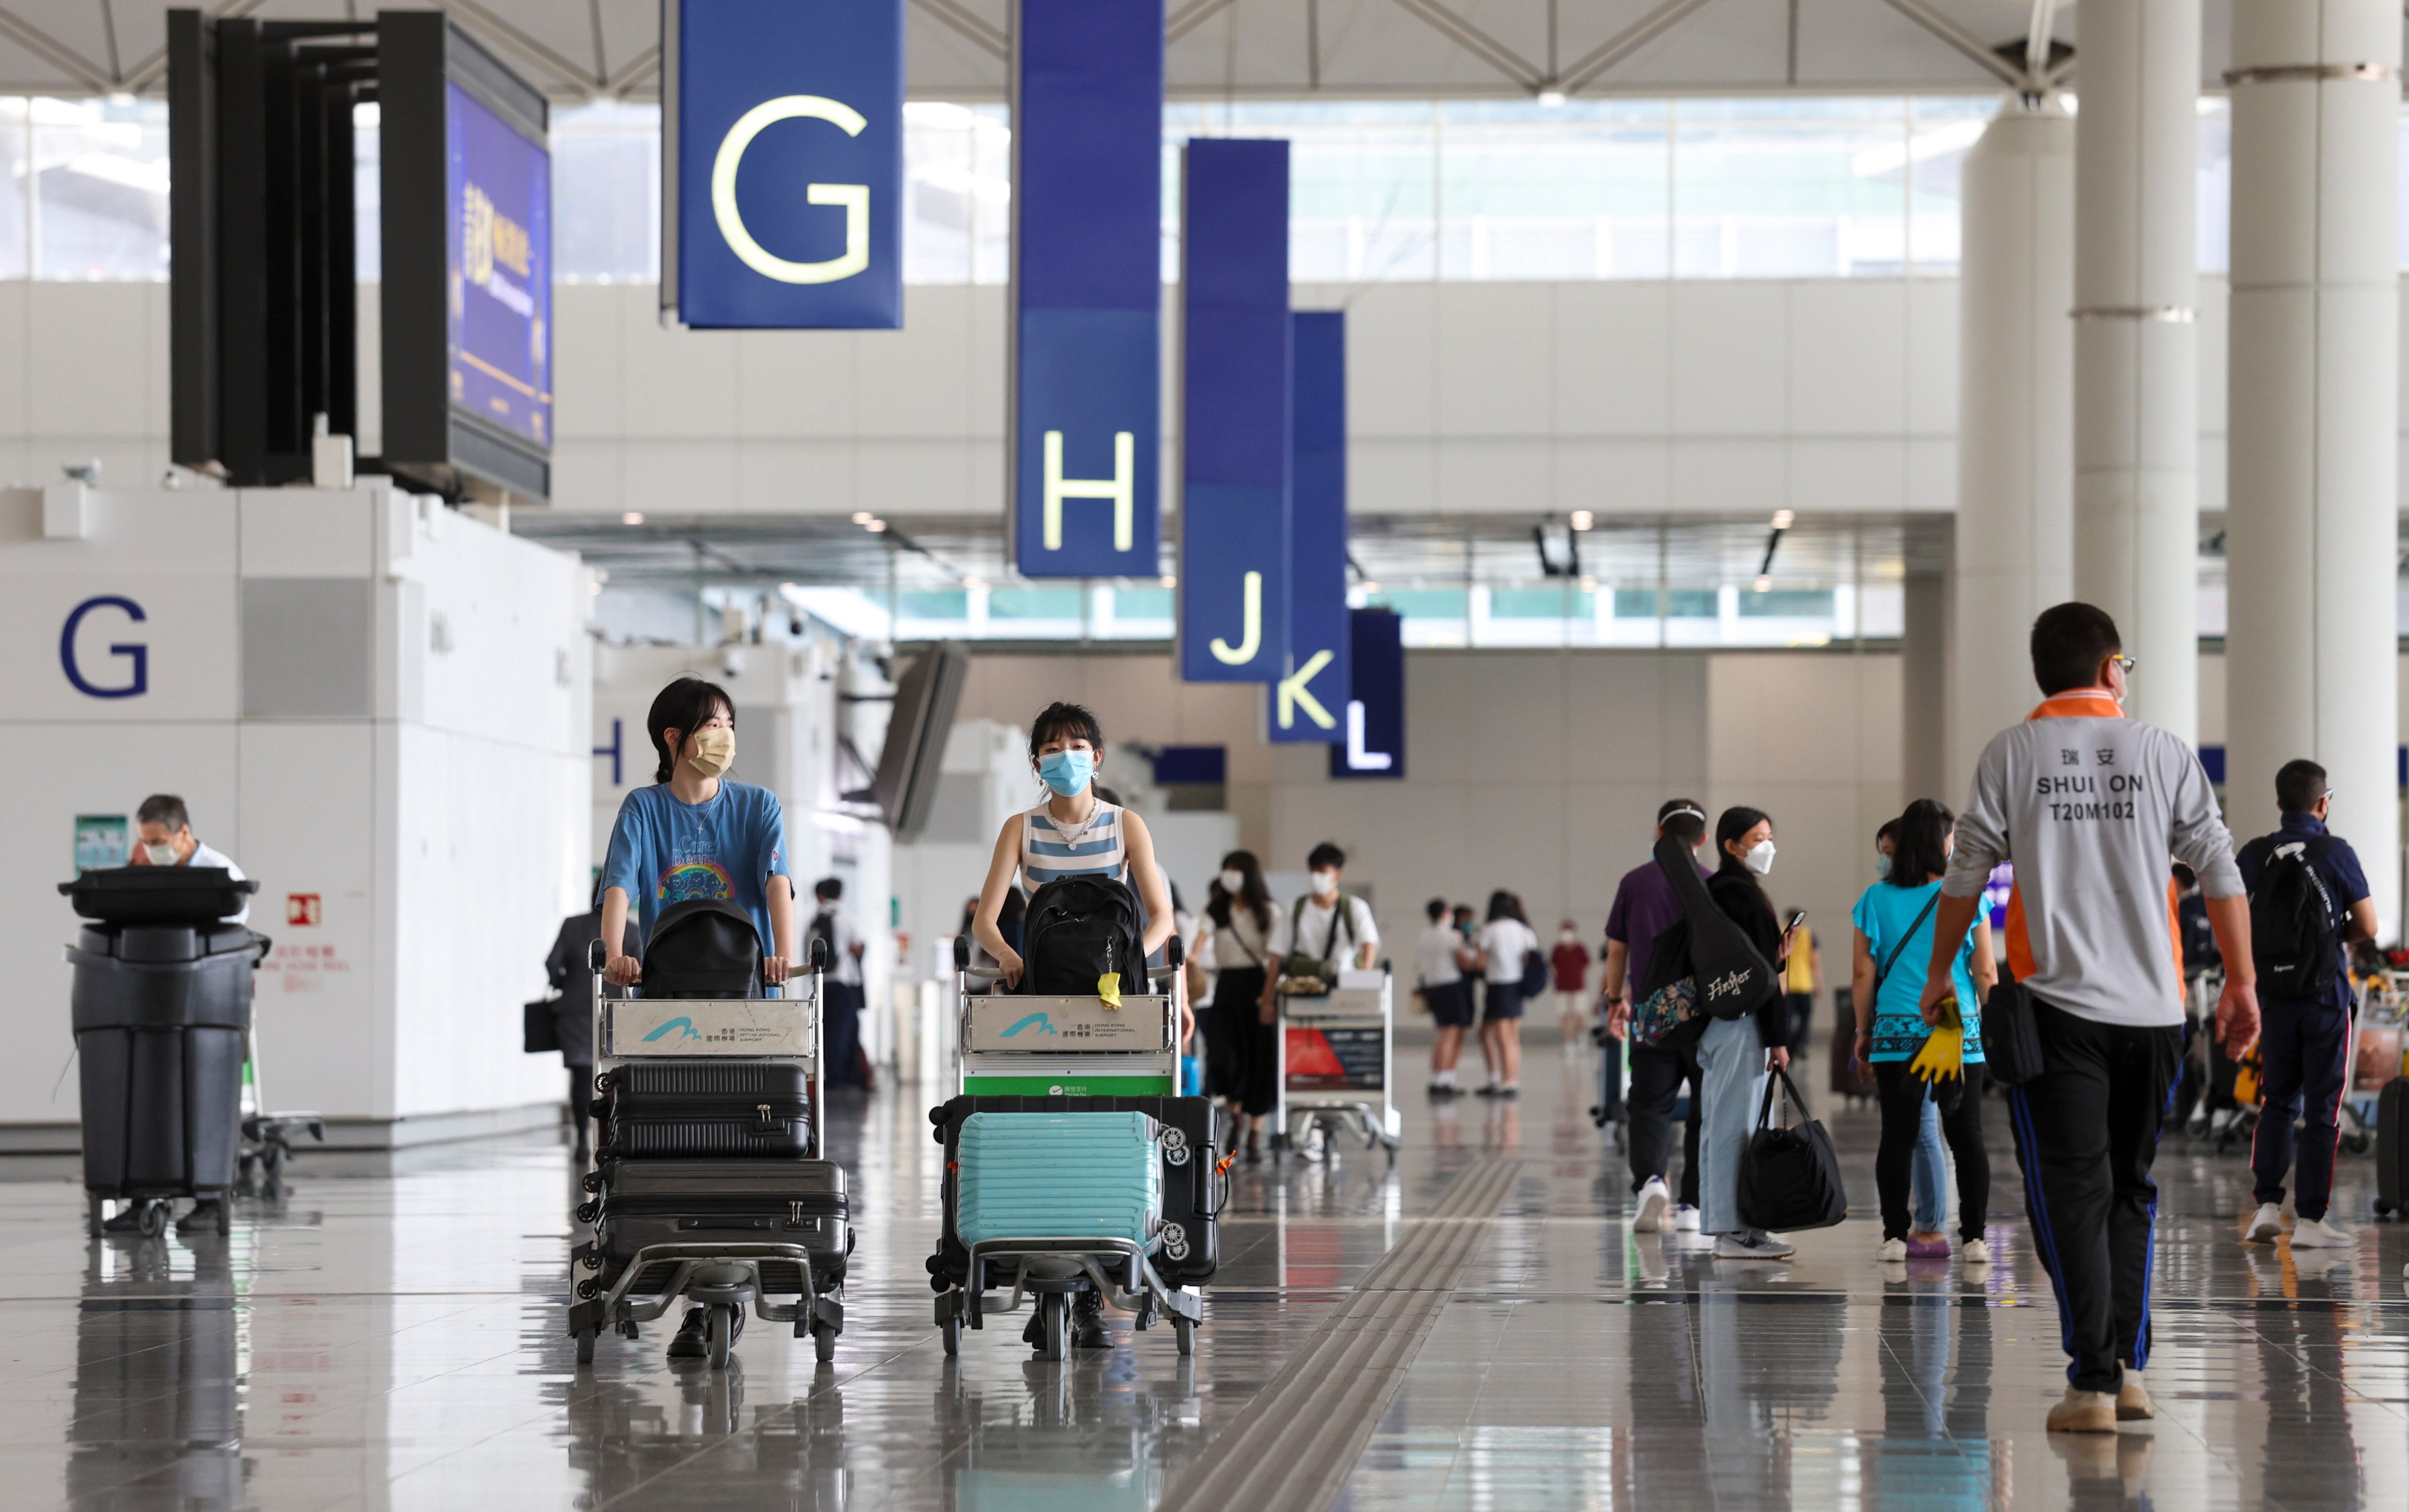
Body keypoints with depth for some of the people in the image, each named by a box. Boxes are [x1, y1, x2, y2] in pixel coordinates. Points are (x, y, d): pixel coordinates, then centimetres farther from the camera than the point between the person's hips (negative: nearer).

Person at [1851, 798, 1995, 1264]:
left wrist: (1864, 1031, 12)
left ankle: (1895, 1236, 5)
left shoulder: (1877, 899, 0)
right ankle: (1974, 1238, 5)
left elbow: (1863, 973, 2)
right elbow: (1985, 972, -1)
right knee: (1967, 1137, 6)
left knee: (1898, 1137, 4)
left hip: (1896, 1034, 1)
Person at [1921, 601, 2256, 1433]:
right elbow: (2219, 870, 3)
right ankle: (2128, 1365, 16)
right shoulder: (2162, 750, 4)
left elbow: (1967, 873, 1)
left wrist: (1939, 972, 14)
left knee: (2073, 1194, -2)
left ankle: (2094, 1382, -9)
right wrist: (2241, 981, 10)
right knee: (2130, 1190, 16)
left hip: (2057, 1004, -2)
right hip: (2153, 1007, 2)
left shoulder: (2012, 754, 1)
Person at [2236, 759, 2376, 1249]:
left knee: (2276, 1102, 15)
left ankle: (2267, 1206, 5)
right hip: (2325, 997, -3)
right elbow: (2367, 927, -7)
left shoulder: (2254, 855, 0)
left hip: (2272, 997, 3)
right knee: (2323, 1108, 3)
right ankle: (2310, 1219, 2)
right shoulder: (2336, 853, -9)